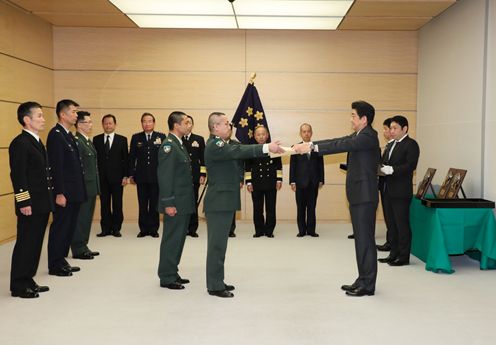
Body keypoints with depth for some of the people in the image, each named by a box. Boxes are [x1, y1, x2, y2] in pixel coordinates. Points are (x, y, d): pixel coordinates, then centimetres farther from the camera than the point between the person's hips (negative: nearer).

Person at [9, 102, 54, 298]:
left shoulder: (37, 142, 16)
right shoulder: (20, 143, -13)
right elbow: (18, 176, -18)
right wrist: (24, 202, -20)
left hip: (41, 204, 9)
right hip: (30, 206, -9)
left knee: (35, 244, 14)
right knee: (25, 244, -1)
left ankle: (28, 280, 24)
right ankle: (18, 286, 9)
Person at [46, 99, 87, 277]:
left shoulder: (69, 135, 15)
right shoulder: (56, 135, -13)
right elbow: (56, 167, -19)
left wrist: (78, 191, 14)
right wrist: (59, 193, -22)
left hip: (74, 192, 9)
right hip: (64, 193, -9)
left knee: (69, 227, 14)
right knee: (60, 228, 0)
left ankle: (62, 261, 25)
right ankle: (55, 265, 11)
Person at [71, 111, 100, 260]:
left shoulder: (88, 141, 16)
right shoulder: (76, 141, -14)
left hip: (91, 187, 9)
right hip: (83, 187, -9)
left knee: (87, 218, 14)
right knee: (80, 218, -1)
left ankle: (83, 247, 24)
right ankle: (78, 250, 8)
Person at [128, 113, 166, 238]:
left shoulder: (162, 137, 2)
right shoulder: (136, 138, 7)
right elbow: (132, 157, 7)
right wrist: (131, 174, 3)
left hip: (156, 176, -1)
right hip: (141, 177, 1)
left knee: (154, 204, 6)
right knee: (142, 205, 6)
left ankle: (153, 229, 15)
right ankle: (144, 229, 15)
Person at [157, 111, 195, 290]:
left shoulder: (179, 145, 14)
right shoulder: (168, 146, -15)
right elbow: (164, 176, -20)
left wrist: (189, 201, 16)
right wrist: (168, 203, -22)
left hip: (184, 202, 10)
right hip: (175, 204, -10)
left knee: (179, 238, 16)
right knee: (172, 240, -1)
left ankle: (172, 273, 26)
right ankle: (167, 278, 10)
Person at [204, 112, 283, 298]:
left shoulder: (219, 144, 16)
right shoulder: (214, 145, -15)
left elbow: (237, 151, 8)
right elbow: (239, 151, -27)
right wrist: (267, 147, -30)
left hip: (223, 202, 10)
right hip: (219, 203, -10)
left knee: (219, 244, 14)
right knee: (217, 244, -4)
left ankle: (217, 281, 23)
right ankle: (215, 286, 4)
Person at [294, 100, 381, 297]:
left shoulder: (368, 136, -14)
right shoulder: (358, 136, 16)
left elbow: (342, 145, -25)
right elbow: (338, 142, 10)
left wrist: (312, 147, -28)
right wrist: (309, 145, -1)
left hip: (364, 196, -10)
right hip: (358, 195, 10)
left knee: (365, 239, -5)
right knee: (360, 238, 13)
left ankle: (368, 285, 3)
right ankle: (363, 280, 22)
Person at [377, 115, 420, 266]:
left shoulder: (411, 144, -7)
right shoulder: (392, 144, 18)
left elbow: (410, 166, -18)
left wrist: (391, 170, -25)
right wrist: (382, 168, -1)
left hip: (401, 192, -8)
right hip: (388, 191, 9)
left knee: (402, 224, -1)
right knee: (391, 224, 14)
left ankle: (404, 257, 7)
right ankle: (394, 253, 24)